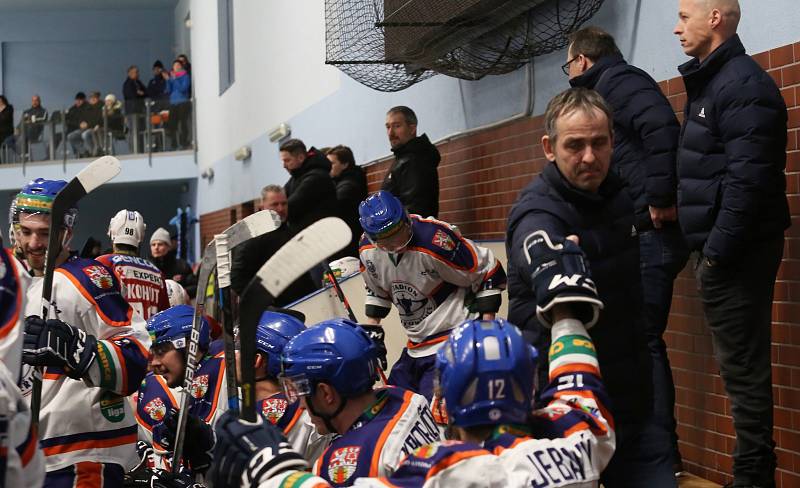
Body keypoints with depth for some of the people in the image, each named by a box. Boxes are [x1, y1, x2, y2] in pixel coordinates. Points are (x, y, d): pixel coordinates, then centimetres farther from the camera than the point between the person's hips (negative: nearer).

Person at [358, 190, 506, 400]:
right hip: (416, 345, 8)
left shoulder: (435, 240, -25)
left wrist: (486, 327, -16)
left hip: (456, 334, -7)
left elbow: (490, 272, -16)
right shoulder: (368, 250, -5)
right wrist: (372, 330, 13)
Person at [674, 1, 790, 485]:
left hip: (736, 251, -10)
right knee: (741, 363, 12)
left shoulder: (744, 85, -14)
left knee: (743, 366, -4)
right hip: (723, 247, 10)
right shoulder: (711, 82, 17)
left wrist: (718, 249, -20)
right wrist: (710, 247, 15)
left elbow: (748, 178, -22)